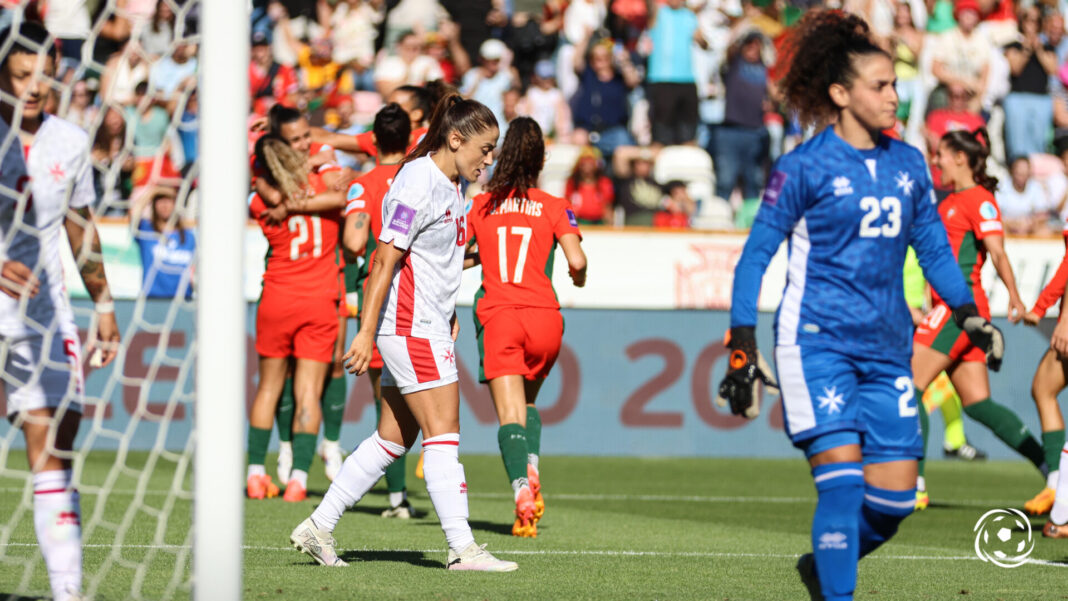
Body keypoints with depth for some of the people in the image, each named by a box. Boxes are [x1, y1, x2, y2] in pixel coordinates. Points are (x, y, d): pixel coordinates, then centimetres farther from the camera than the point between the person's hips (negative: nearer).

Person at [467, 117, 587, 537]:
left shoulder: (481, 206, 6)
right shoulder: (553, 207, 4)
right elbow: (576, 260, -7)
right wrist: (578, 277, 16)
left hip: (497, 317, -1)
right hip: (544, 317, 1)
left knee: (510, 414, -7)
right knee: (528, 402, 23)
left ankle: (522, 489, -30)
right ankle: (532, 470, -3)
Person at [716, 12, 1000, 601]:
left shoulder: (907, 164, 10)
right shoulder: (804, 167, -5)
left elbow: (933, 248, 18)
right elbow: (756, 255, -2)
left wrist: (967, 312, 4)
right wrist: (742, 344, -7)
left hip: (887, 348, 5)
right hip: (817, 340, -5)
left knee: (895, 496, 1)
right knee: (842, 479, -17)